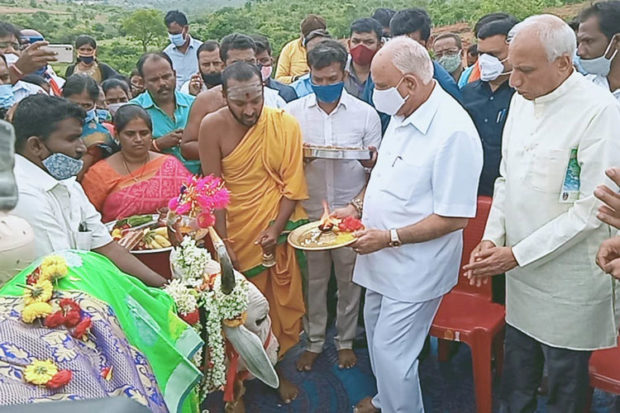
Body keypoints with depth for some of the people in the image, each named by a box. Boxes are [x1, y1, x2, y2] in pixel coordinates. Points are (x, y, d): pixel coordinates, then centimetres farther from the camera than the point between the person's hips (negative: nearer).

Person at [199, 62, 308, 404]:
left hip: (278, 227, 1)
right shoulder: (212, 126, -11)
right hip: (236, 230, 0)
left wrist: (276, 229, -16)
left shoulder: (285, 124, -10)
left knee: (283, 301, 11)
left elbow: (293, 184, -7)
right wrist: (223, 242, -12)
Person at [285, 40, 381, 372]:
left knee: (349, 281, 11)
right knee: (313, 280, 11)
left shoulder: (366, 114, -1)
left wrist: (370, 162, -21)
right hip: (309, 211, 1)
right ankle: (314, 340, 31)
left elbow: (377, 170, 3)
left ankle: (345, 341, 32)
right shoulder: (292, 112, 1)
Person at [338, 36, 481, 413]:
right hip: (383, 260, 9)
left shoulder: (454, 132, -25)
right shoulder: (402, 116, 4)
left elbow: (454, 217, -24)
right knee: (377, 336, 24)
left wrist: (390, 237, -23)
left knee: (391, 353, 0)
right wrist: (357, 206, 5)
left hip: (414, 268, -9)